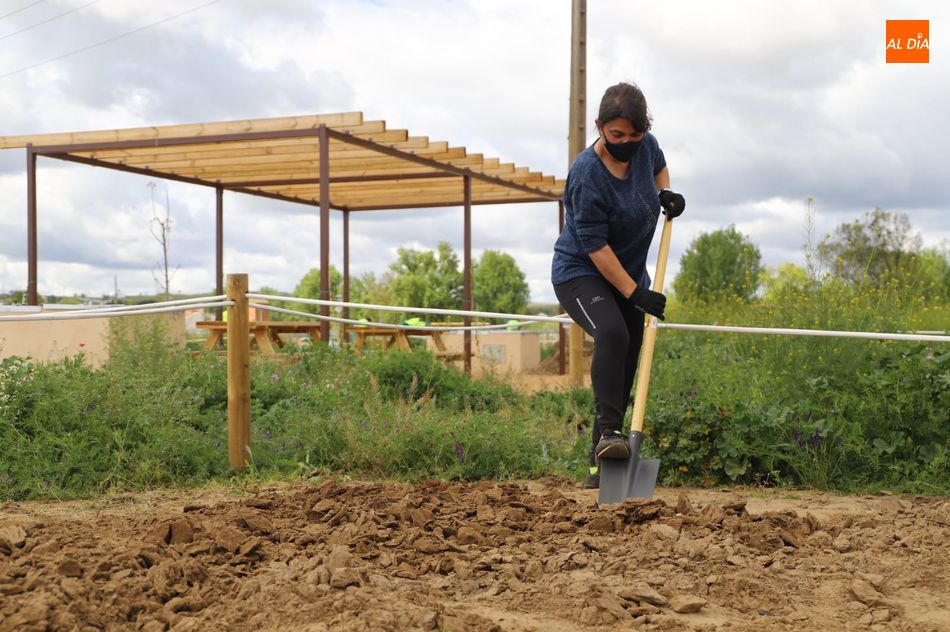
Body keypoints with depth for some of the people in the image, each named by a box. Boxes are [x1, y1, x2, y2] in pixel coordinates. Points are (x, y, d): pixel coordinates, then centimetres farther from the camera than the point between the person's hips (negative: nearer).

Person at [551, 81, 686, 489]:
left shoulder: (646, 146, -5)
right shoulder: (587, 173, -25)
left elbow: (659, 168, 21)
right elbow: (594, 245, -25)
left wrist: (665, 192, -2)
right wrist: (636, 294, -26)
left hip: (628, 274, 7)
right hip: (580, 273, -7)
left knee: (627, 366, 3)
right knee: (612, 333, -36)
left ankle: (600, 465, 10)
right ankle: (607, 430, -32)